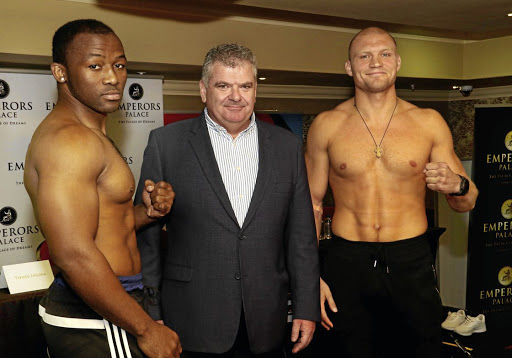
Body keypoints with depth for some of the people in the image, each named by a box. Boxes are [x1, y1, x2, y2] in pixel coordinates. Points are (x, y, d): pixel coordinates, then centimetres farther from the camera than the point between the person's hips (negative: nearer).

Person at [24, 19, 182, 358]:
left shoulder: (90, 136, 13)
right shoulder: (69, 139, -19)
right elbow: (73, 254, -27)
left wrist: (146, 212, -1)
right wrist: (146, 330, -20)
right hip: (98, 327, -9)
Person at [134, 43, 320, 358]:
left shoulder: (287, 145, 4)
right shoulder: (166, 143, -3)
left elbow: (301, 235, 5)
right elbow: (146, 233, -2)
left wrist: (306, 308, 3)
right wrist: (150, 314, -3)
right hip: (193, 321, -2)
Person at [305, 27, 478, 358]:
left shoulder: (428, 122, 1)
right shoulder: (327, 126, 0)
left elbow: (467, 203, 7)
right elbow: (312, 202, 3)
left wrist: (456, 185, -18)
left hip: (412, 264, 1)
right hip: (346, 264, 0)